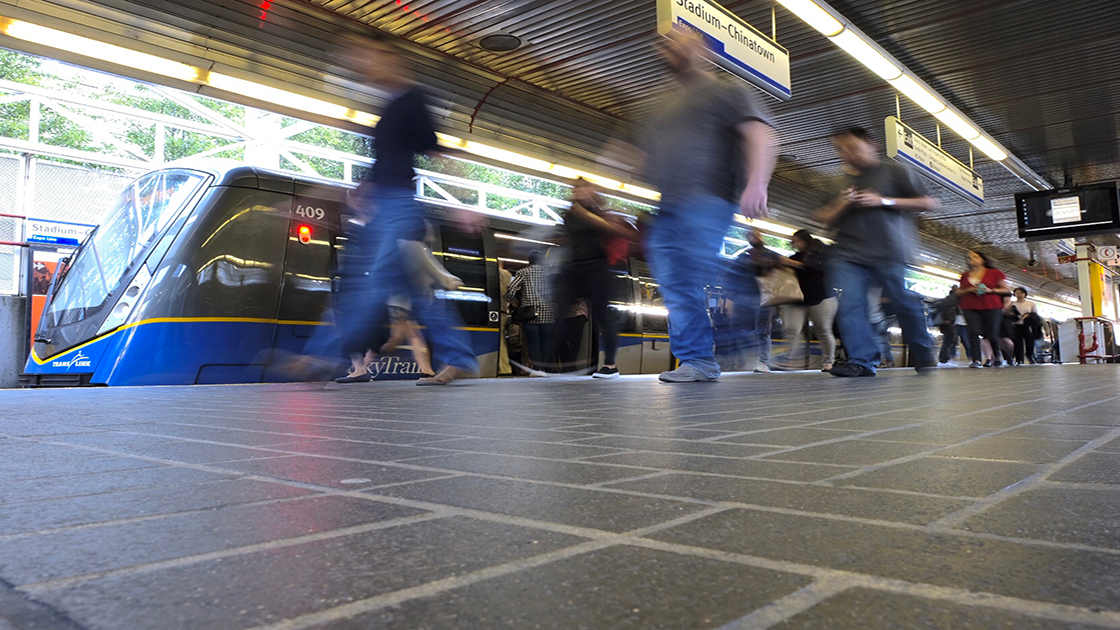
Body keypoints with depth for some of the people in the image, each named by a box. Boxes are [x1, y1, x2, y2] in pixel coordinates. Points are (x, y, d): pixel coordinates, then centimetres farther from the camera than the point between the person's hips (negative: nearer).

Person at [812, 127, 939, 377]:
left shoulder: (893, 171, 6)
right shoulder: (843, 182, 20)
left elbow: (928, 203, 2)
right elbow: (827, 220, 21)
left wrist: (884, 201, -8)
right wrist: (843, 204, -1)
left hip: (888, 252, -4)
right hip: (848, 254, 4)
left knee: (903, 302, 1)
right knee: (848, 304, -12)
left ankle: (924, 355, 21)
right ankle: (862, 361, -12)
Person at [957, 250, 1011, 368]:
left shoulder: (995, 273, 5)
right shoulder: (965, 275, 14)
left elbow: (1006, 290, 6)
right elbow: (958, 292, 18)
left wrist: (990, 290, -11)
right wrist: (968, 290, -2)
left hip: (991, 307, -2)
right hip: (970, 308, 2)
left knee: (992, 333, 0)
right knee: (973, 331, -13)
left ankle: (997, 357, 24)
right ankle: (976, 360, -17)